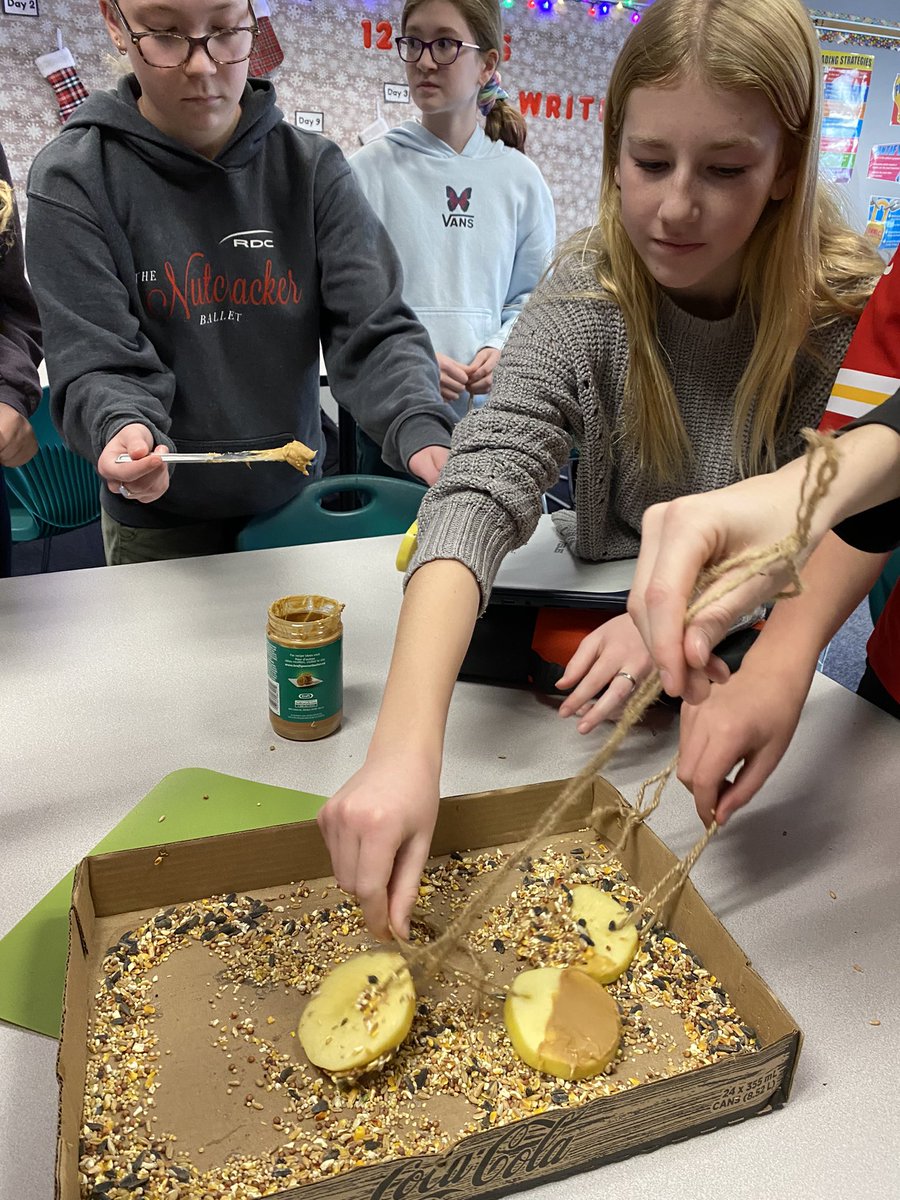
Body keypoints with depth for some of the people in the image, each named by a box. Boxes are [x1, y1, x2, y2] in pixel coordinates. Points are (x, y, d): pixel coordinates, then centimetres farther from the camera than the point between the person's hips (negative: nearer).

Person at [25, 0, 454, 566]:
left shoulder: (312, 167, -5)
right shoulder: (72, 180, -9)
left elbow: (375, 329, -14)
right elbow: (98, 362, -13)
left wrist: (422, 432, -33)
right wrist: (124, 427, -36)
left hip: (295, 504, 2)